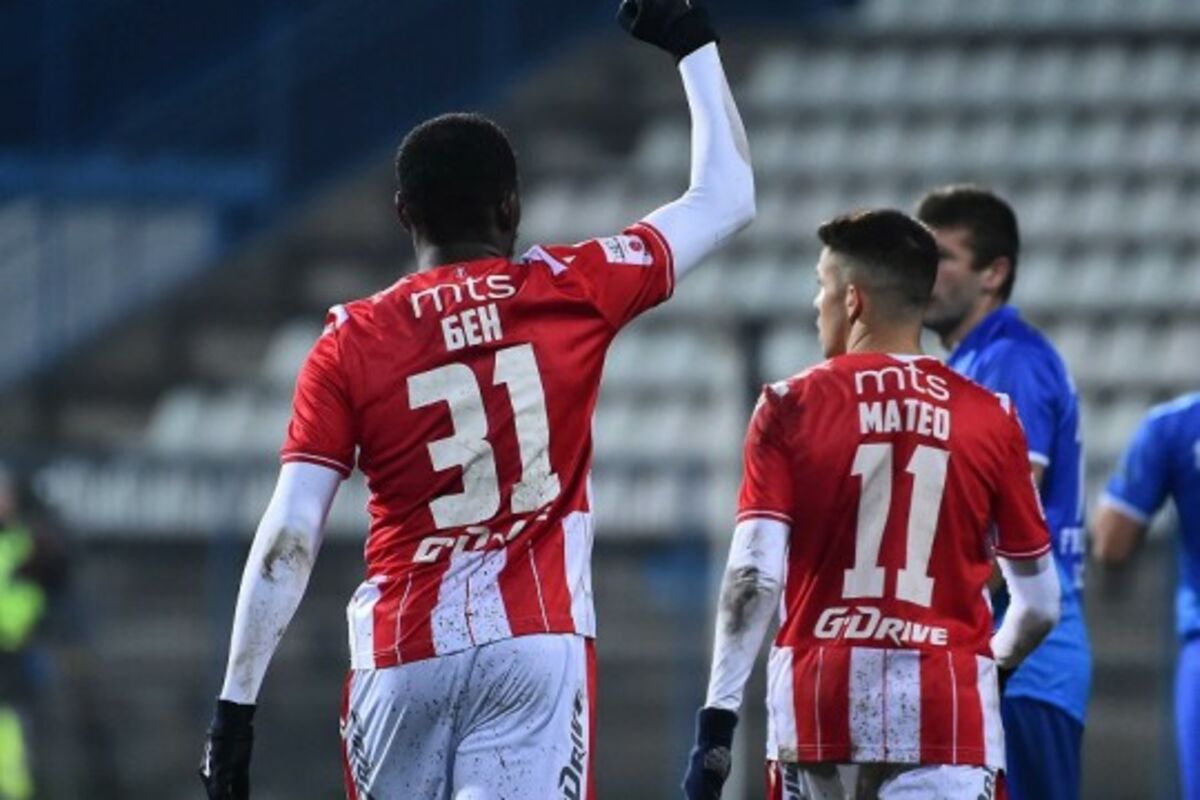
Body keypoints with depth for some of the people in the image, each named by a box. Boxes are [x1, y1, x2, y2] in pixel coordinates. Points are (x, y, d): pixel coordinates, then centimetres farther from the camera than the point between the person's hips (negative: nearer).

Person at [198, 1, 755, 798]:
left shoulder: (352, 343, 1)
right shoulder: (573, 294, 1)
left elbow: (289, 540, -5)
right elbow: (728, 196, 15)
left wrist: (236, 703, -2)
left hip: (403, 657, 1)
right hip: (536, 648, -1)